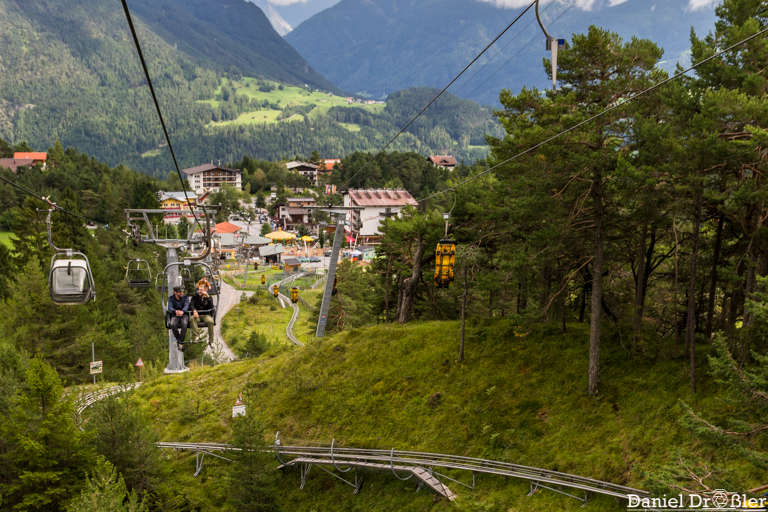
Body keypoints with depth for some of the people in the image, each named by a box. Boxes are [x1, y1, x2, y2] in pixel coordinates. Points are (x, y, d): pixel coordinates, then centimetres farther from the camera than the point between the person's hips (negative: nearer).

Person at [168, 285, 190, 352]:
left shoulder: (185, 297, 3)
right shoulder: (171, 298, 4)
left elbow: (186, 306, -15)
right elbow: (170, 308, -12)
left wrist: (182, 311, -40)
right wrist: (176, 311, -37)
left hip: (184, 315, -1)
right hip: (175, 316, 1)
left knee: (184, 324, -37)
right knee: (173, 324, -35)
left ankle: (180, 342, -35)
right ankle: (179, 340, -20)